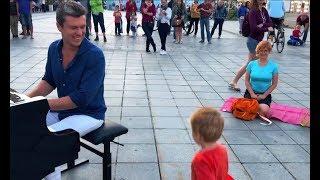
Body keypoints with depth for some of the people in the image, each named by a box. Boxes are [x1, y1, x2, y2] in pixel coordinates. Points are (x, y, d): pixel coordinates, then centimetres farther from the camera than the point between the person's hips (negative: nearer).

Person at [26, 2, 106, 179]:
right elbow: (49, 81, 12)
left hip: (89, 114, -7)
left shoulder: (95, 55, -22)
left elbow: (81, 99, -24)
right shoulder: (54, 48, -1)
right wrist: (28, 98, -5)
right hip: (62, 109, 7)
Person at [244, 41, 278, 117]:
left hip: (265, 94, 0)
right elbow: (247, 80, 2)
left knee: (264, 111, -28)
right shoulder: (251, 64, 0)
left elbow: (274, 84, 1)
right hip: (251, 92, 1)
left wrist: (264, 95, -8)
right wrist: (252, 94, -9)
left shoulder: (273, 66, -1)